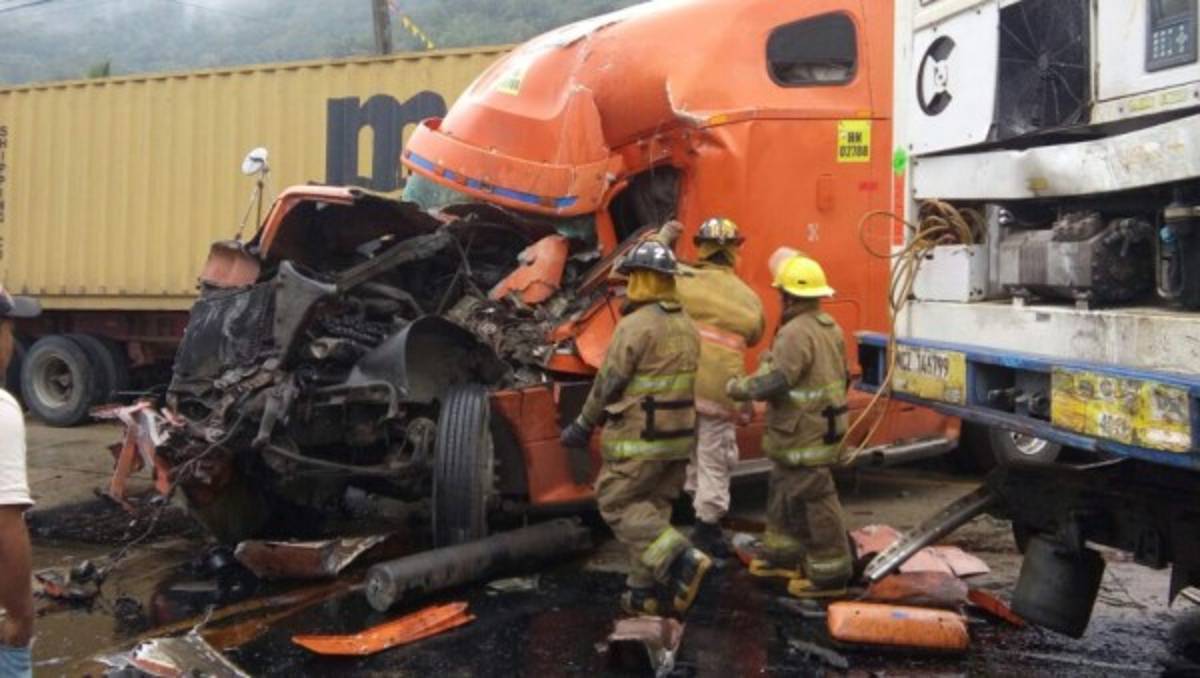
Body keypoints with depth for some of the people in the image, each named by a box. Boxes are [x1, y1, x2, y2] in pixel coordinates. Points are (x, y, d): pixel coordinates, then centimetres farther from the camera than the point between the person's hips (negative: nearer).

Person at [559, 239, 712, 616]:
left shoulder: (637, 324, -15)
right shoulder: (686, 326, 10)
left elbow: (609, 383, -12)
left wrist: (583, 426, -1)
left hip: (639, 438, -8)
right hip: (678, 435, 8)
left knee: (616, 505, 2)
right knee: (651, 510, 14)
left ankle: (683, 560, -11)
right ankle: (642, 592, 15)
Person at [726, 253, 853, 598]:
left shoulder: (797, 332, -21)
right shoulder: (830, 328, 11)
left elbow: (775, 380, -26)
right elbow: (842, 377, 18)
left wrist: (738, 387, -11)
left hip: (804, 436, -11)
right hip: (822, 426, 11)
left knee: (811, 500, -2)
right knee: (784, 491, 22)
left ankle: (829, 574, 8)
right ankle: (782, 555, 36)